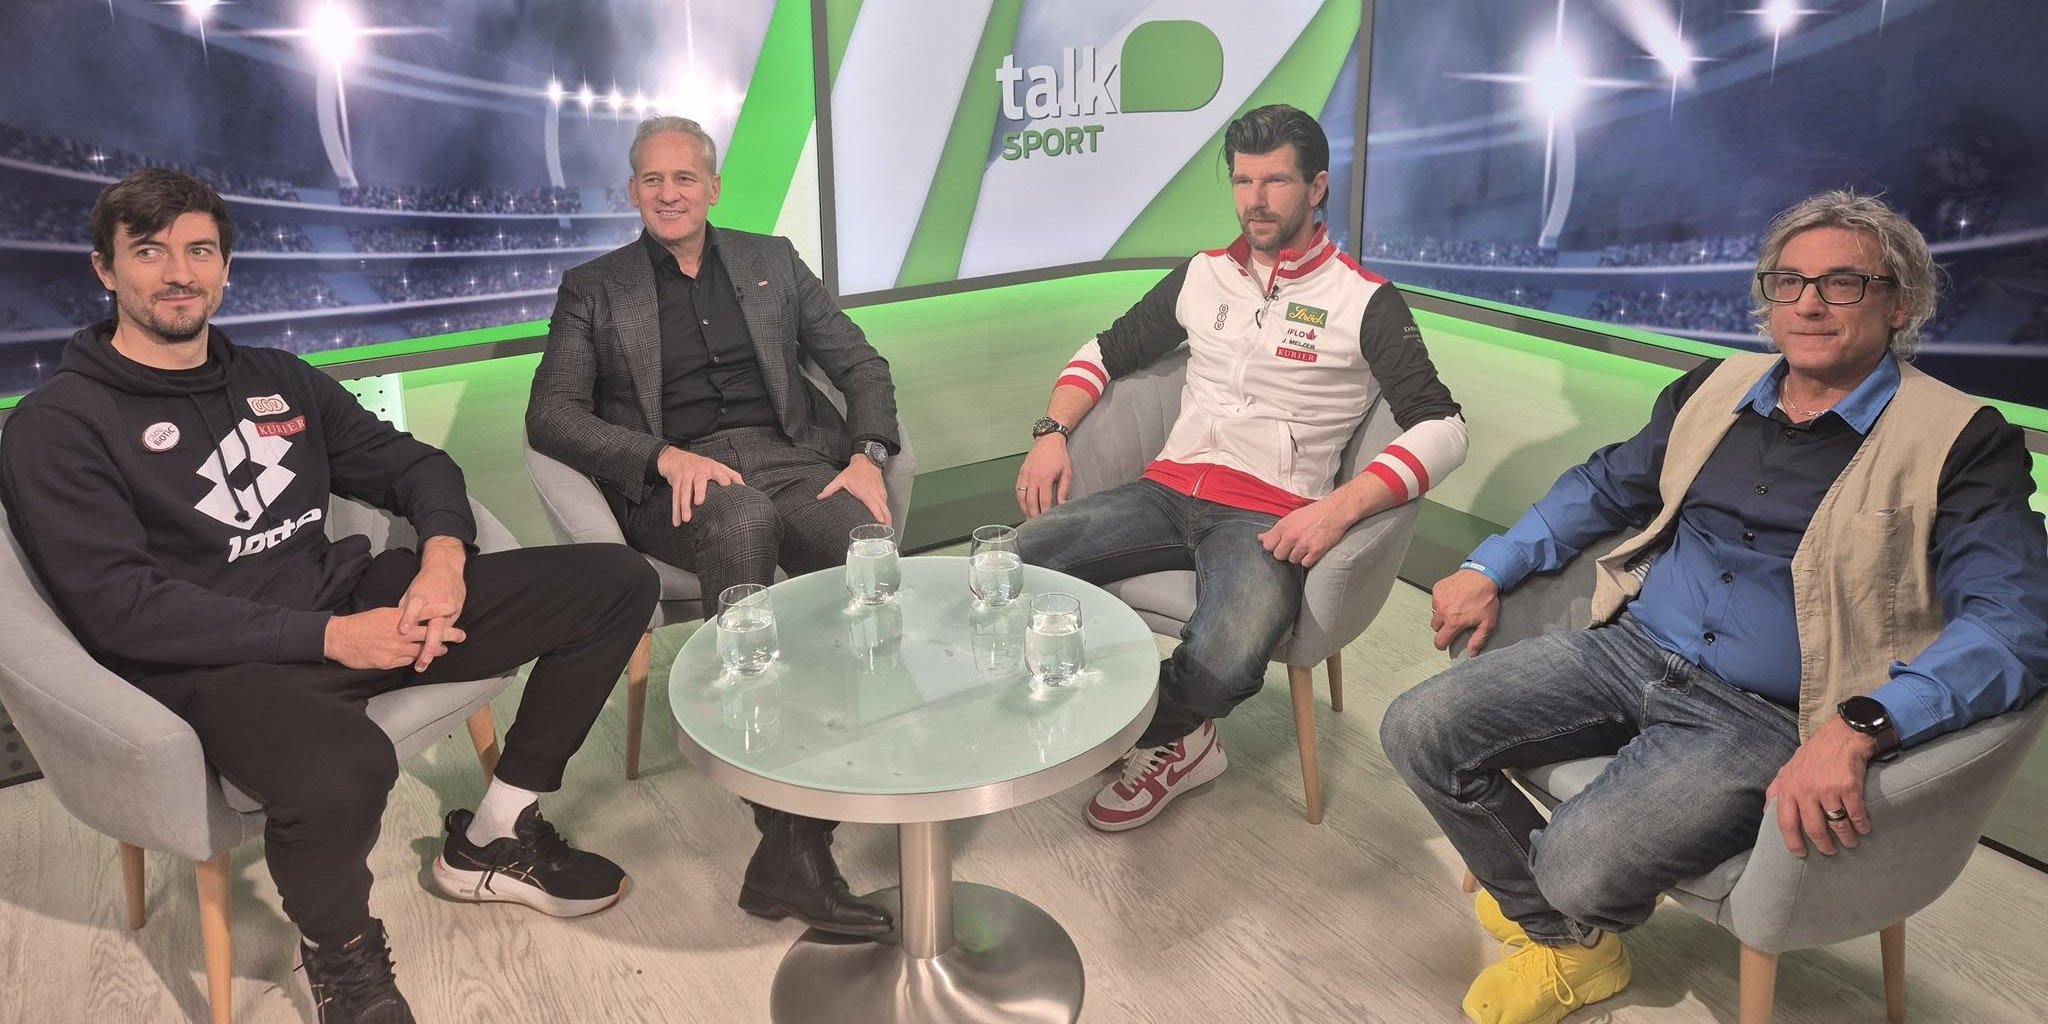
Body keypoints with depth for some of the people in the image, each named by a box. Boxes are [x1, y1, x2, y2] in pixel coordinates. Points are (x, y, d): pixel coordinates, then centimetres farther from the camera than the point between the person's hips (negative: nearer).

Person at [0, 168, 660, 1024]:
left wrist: (444, 553, -7)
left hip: (349, 604, 7)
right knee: (340, 772, -43)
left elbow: (412, 464, 17)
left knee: (615, 582, -2)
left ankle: (494, 838, 8)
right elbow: (117, 605, -13)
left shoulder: (277, 379, 16)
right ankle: (337, 949, -4)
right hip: (214, 664, -6)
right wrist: (326, 636, -21)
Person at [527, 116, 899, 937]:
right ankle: (786, 821, -36)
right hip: (677, 484, -2)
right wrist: (667, 456, -13)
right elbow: (550, 414, 4)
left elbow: (862, 365, 17)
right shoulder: (593, 289, 16)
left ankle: (795, 839, -29)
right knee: (743, 520, -39)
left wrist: (868, 455, -4)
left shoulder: (771, 261, 22)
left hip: (791, 460, 2)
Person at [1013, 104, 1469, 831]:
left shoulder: (1365, 302, 0)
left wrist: (1341, 506, -23)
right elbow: (1106, 352, 23)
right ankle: (1177, 740, -2)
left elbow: (1441, 430, -8)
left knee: (1220, 664, -35)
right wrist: (1052, 432, 3)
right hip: (1169, 490, 5)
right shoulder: (1202, 276, 14)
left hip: (1271, 515, -4)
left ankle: (1153, 731, 7)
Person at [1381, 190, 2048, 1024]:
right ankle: (1570, 943, 16)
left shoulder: (1961, 444, -6)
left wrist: (1860, 729, -35)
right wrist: (1489, 570, 13)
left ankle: (1574, 917, 15)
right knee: (1419, 732, -9)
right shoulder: (1718, 389, 11)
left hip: (1764, 719, -5)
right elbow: (1605, 486, 24)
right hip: (1628, 650, 6)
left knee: (1584, 869, -29)